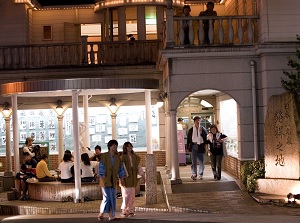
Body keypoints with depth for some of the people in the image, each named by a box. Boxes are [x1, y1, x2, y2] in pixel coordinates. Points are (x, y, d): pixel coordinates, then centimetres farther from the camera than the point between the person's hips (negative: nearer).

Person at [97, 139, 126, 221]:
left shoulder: (117, 157, 11)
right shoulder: (104, 156, -5)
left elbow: (120, 169, 15)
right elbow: (101, 167, -10)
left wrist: (121, 179, 11)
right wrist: (103, 177, -17)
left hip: (113, 181, 6)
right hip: (105, 180, -6)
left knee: (113, 199, 4)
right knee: (107, 198, -10)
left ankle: (111, 216, 9)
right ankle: (101, 214, 5)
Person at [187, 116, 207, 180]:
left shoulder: (203, 129, 2)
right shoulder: (191, 130, 4)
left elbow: (206, 138, 2)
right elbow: (188, 139, 7)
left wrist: (201, 133, -14)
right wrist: (188, 147, 2)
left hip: (200, 147, 0)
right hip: (194, 146, 0)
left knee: (201, 162, 5)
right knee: (194, 162, 1)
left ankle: (200, 175, 15)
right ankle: (194, 174, 6)